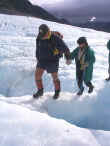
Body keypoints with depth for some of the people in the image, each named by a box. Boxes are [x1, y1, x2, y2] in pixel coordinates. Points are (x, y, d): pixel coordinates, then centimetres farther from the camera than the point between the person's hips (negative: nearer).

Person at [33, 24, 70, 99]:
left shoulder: (55, 38, -21)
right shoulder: (39, 37, -5)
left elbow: (65, 48, -9)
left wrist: (68, 58, 1)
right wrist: (38, 58, 20)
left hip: (53, 61, -4)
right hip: (42, 60, 4)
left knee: (55, 77, 9)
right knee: (37, 75, -4)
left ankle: (57, 91, 33)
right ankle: (40, 91, 17)